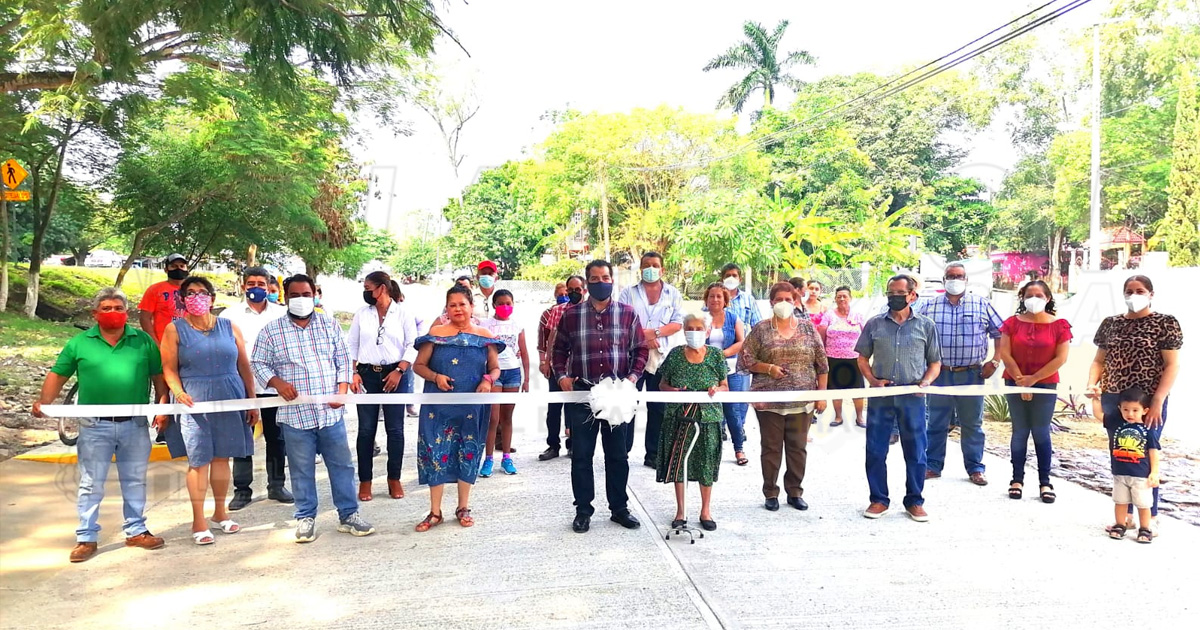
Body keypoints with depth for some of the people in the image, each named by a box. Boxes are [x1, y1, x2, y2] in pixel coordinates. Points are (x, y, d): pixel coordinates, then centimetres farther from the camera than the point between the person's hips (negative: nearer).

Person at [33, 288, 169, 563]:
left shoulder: (143, 341, 3)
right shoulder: (80, 342, 1)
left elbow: (158, 375, 5)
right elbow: (58, 374, 3)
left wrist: (162, 405, -3)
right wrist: (44, 401, -12)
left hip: (135, 424, 1)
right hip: (95, 426, -1)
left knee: (135, 481, 12)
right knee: (91, 484, 6)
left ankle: (136, 531, 25)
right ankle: (86, 538, 16)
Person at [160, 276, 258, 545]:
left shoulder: (229, 327, 8)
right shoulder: (175, 329, 3)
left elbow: (244, 366, 9)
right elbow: (169, 368, -1)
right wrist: (178, 391, -19)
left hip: (230, 401, 2)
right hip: (194, 402, -2)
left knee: (222, 457, 10)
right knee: (198, 461, -2)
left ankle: (220, 512, 24)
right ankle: (198, 521, 8)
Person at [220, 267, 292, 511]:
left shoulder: (281, 313, 5)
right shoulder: (231, 314, 2)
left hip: (274, 385, 1)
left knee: (276, 438, 9)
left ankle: (276, 486, 21)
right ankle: (242, 490, 15)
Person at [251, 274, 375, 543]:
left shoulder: (330, 325, 7)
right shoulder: (272, 331, 2)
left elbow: (343, 361, 9)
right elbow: (259, 364, 5)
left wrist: (342, 391, -3)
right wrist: (277, 382, -13)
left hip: (331, 411, 2)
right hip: (295, 415, -1)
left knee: (342, 465, 7)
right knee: (302, 470, 8)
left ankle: (348, 515, 18)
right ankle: (306, 518, 23)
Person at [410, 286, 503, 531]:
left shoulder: (484, 336, 4)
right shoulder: (436, 334, 0)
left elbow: (495, 368, 10)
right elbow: (419, 365, 3)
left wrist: (488, 380, -12)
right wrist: (435, 377, -16)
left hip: (472, 407, 1)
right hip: (439, 406, -1)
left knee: (468, 454, 9)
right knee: (436, 454, -1)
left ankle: (463, 508, 24)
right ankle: (435, 512, 11)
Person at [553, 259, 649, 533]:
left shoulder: (628, 313, 3)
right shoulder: (572, 314, 3)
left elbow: (641, 349, 7)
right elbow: (560, 349, 10)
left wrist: (633, 376, -6)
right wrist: (561, 376, -3)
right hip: (581, 392, 0)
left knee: (618, 454, 10)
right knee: (581, 455, 6)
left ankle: (619, 508, 23)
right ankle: (583, 510, 18)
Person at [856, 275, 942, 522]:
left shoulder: (926, 326, 6)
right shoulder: (874, 324, 6)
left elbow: (935, 362, 10)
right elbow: (863, 358, 10)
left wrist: (926, 381, -9)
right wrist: (873, 380, -7)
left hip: (913, 397, 0)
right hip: (880, 396, 1)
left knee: (916, 452, 6)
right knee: (875, 451, 4)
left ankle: (914, 501, 21)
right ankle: (878, 499, 17)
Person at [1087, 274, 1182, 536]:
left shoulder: (1165, 323, -3)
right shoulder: (1110, 324, 9)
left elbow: (1172, 366, -7)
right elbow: (1099, 360, 13)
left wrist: (1157, 402, -14)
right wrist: (1092, 384, -6)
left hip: (1149, 403, -4)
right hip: (1114, 402, 4)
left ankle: (1151, 516, 17)